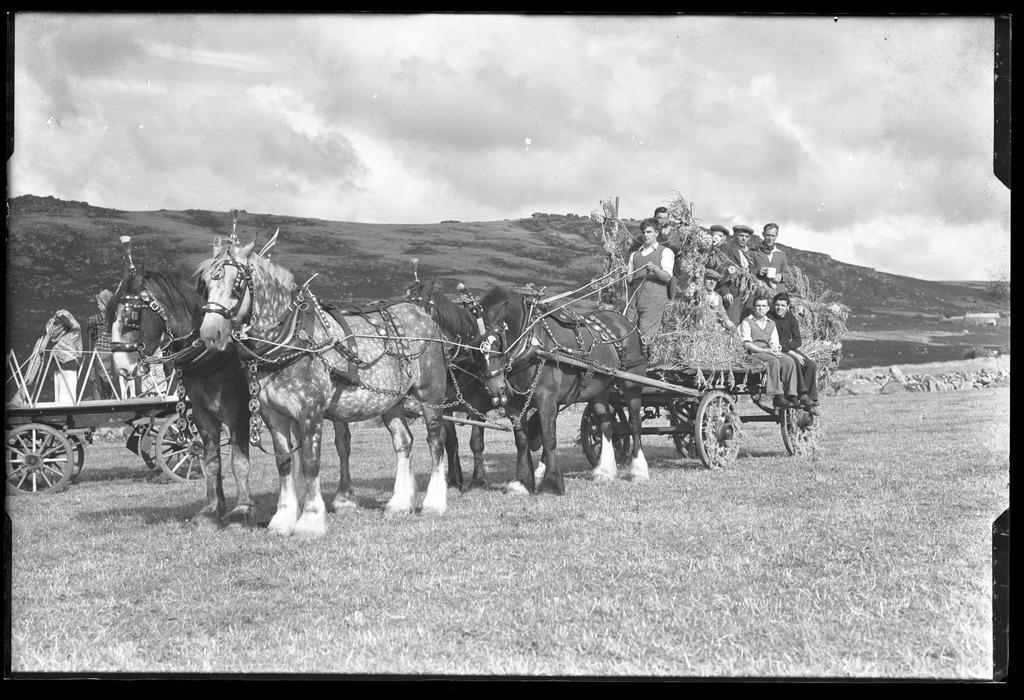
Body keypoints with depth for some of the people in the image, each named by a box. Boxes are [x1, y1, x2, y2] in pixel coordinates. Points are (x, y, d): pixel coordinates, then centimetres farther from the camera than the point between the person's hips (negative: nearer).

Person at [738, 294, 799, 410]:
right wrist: (766, 351, -17)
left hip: (769, 352, 6)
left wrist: (776, 349, -11)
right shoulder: (747, 322, 5)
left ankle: (791, 395, -29)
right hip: (753, 354, -5)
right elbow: (747, 344, -6)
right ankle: (777, 397, -40)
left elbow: (774, 343, 15)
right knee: (774, 361, -35)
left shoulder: (771, 324, 23)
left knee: (789, 361, -23)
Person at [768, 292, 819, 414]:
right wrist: (790, 351, -22)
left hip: (790, 349, 6)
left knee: (811, 365, -17)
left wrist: (785, 346, -16)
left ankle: (810, 401, -20)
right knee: (794, 362, -35)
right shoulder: (768, 318, -8)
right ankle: (803, 394, -35)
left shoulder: (791, 318, 10)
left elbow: (798, 341, 4)